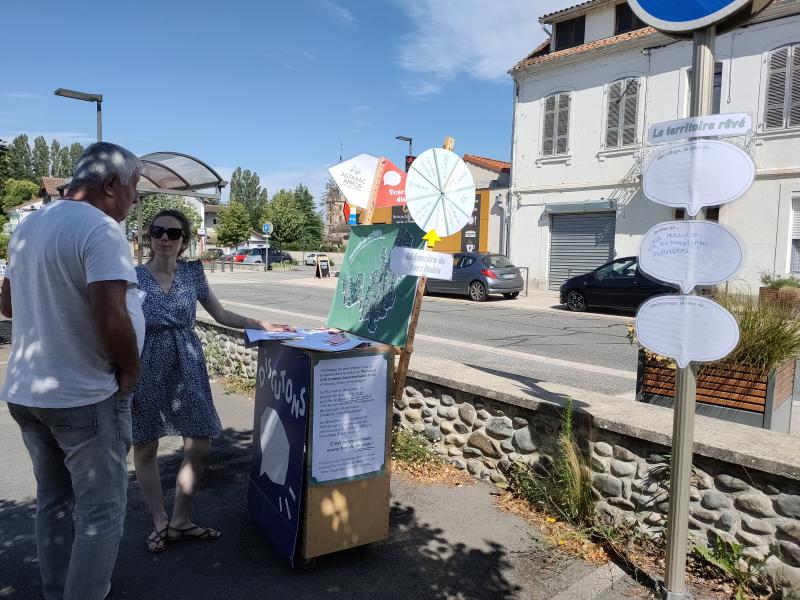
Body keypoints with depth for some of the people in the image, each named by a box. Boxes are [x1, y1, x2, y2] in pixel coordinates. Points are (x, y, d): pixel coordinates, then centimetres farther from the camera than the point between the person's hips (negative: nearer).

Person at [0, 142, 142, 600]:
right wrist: (130, 369, -12)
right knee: (101, 511, 6)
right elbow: (111, 319, -28)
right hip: (84, 396, -8)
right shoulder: (101, 229, -18)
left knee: (53, 500, 22)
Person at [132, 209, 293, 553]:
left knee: (200, 446, 4)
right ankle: (160, 523, 28)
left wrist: (264, 325, 3)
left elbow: (221, 315, 10)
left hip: (188, 368, 3)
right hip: (147, 370, -2)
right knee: (145, 448, 7)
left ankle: (180, 521, 24)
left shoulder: (192, 273, 3)